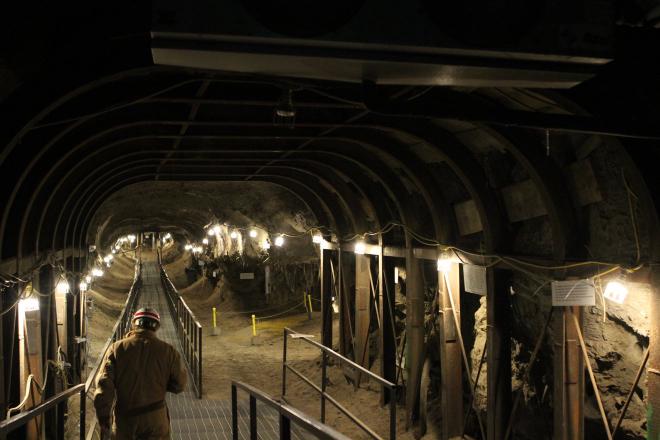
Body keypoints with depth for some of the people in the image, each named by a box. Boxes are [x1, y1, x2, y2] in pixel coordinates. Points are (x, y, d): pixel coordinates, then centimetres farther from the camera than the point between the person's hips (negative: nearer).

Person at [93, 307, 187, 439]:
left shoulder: (117, 348, -5)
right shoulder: (167, 351, -6)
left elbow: (104, 386, -10)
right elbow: (179, 385, -1)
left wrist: (104, 420, -5)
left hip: (124, 419, 1)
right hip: (156, 419, -1)